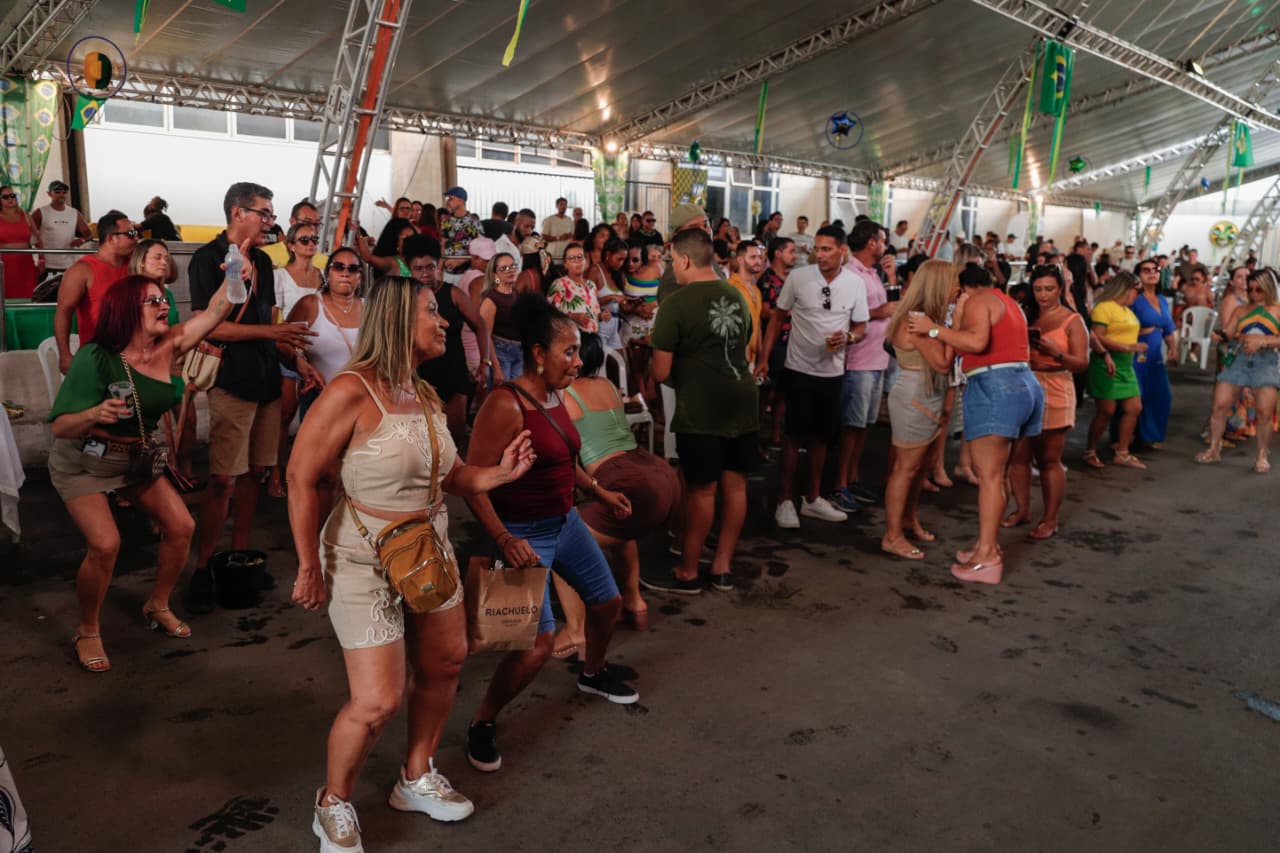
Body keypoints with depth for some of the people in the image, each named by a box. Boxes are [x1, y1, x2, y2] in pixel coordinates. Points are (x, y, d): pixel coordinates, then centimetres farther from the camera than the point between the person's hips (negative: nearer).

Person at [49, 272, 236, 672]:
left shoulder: (167, 347, -12)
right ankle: (88, 631, 4)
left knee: (181, 526, -2)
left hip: (137, 458, 6)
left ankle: (158, 606, 22)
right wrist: (95, 414, -48)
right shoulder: (96, 358, -27)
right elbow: (60, 428, -28)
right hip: (82, 463, -6)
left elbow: (213, 312, -14)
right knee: (105, 544, -20)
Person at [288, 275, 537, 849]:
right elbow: (301, 478, -17)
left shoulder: (427, 396, 2)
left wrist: (501, 472, -8)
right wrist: (310, 568, -14)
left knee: (445, 664, 17)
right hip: (365, 559, -8)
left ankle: (416, 779, 40)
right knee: (378, 701, -4)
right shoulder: (351, 393, -21)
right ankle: (333, 806, 25)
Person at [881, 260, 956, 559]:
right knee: (906, 468, -2)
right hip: (914, 402, -10)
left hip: (929, 401, 10)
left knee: (925, 465, 19)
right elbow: (943, 363, -24)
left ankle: (909, 517, 36)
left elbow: (943, 363, 9)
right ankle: (892, 536, 6)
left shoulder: (928, 317, 10)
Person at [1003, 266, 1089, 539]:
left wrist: (1056, 352, -21)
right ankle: (1022, 509, 19)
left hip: (1054, 392, -4)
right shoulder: (1026, 316, 12)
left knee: (1049, 460, 0)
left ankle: (1050, 519, 9)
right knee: (1019, 455, 4)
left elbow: (1082, 363, -6)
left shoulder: (1072, 321, 0)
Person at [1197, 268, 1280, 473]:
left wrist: (1262, 340, -18)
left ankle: (1262, 456, 6)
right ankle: (1214, 449, 7)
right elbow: (1229, 335, 9)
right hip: (1238, 359, 2)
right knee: (1220, 405, -4)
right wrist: (1240, 338, -10)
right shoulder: (1241, 311, 13)